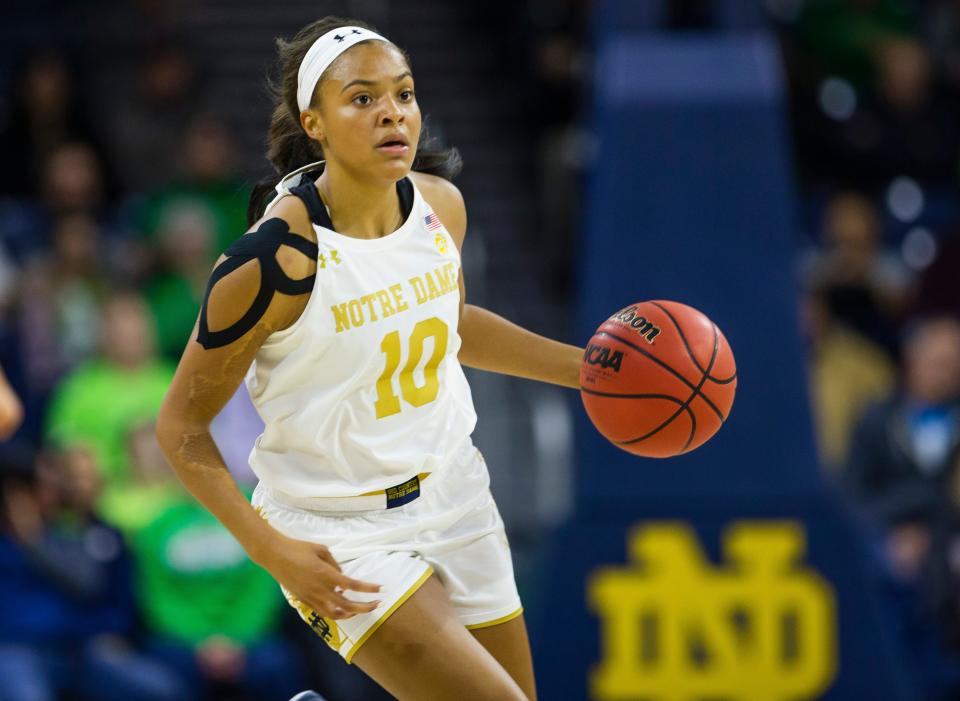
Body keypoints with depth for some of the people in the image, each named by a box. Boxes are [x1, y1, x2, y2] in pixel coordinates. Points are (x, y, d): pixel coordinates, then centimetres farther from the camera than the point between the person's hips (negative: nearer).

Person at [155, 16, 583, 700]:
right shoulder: (277, 259, -23)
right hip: (340, 535, -7)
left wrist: (586, 368, 13)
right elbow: (182, 424, -14)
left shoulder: (442, 206, -4)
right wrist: (271, 549, -24)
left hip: (453, 497, 7)